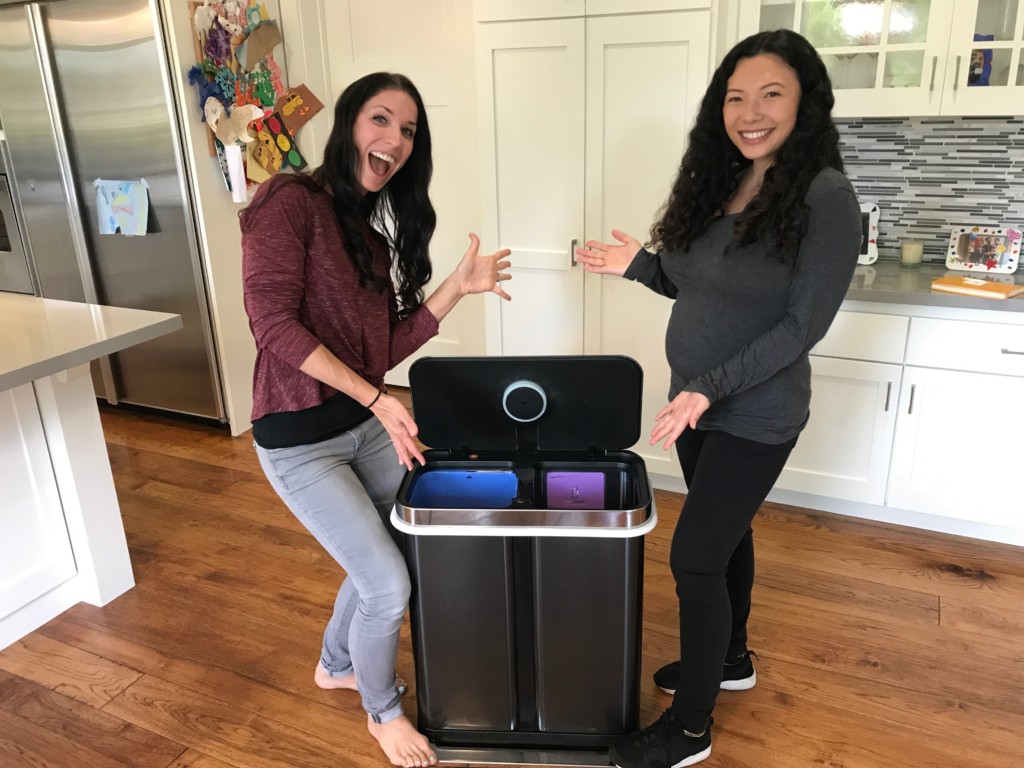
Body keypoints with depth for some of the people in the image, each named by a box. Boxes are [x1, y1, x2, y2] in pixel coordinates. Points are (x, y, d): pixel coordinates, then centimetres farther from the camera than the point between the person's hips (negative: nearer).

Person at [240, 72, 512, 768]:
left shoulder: (380, 226, 8)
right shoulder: (292, 200, -14)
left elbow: (389, 345, 3)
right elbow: (276, 324, -22)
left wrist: (458, 288, -5)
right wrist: (376, 399, -24)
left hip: (370, 425, 8)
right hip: (301, 439, -7)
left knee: (381, 561, 19)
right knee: (390, 587, -3)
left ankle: (336, 665, 49)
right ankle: (383, 710, 29)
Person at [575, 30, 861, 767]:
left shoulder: (826, 197, -17)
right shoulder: (715, 185, 3)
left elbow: (805, 323, -19)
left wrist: (711, 389, -26)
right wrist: (638, 263, -5)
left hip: (754, 417, -7)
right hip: (698, 403, 7)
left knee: (694, 558, -2)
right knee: (725, 535, 22)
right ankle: (732, 658, 45)